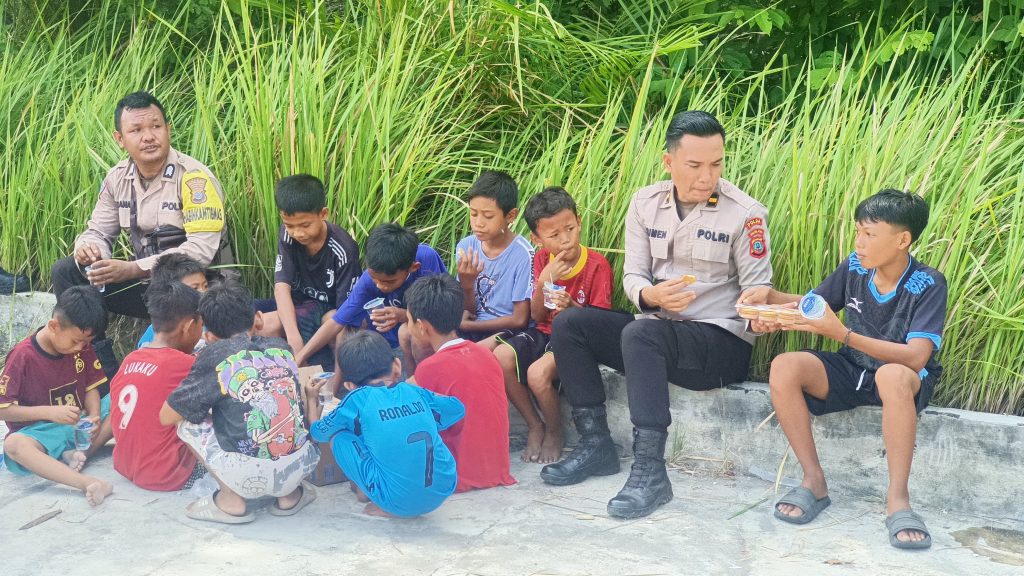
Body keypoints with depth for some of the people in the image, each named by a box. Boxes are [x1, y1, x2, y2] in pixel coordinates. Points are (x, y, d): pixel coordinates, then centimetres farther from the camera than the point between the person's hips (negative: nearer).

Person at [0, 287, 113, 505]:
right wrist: (50, 412, -23)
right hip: (41, 429, -5)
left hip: (80, 423, 6)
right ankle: (86, 482, -58)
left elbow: (91, 388, 7)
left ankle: (83, 452, -28)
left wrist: (94, 417, -15)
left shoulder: (82, 346, 1)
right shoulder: (23, 356, -13)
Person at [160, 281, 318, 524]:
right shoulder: (282, 348, 11)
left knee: (186, 421, 14)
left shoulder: (215, 354, -1)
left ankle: (232, 501, 9)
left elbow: (166, 417, 4)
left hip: (250, 478, -5)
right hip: (300, 468, 5)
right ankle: (289, 495, 19)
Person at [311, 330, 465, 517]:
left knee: (338, 435, 7)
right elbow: (457, 408, 26)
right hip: (444, 493, 4)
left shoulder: (358, 399, -2)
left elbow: (317, 433, 15)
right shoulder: (416, 392, 7)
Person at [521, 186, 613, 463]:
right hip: (546, 335, 5)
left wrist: (572, 307, -32)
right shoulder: (542, 259, 2)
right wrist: (543, 282, -19)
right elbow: (537, 316, 0)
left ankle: (555, 435, -2)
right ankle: (535, 427, -2)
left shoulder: (597, 265, -12)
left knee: (538, 372, -32)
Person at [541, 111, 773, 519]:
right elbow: (632, 276, 4)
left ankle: (650, 472, -37)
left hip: (722, 341, -6)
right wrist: (651, 295, -20)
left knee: (640, 334, -35)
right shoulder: (646, 203, 6)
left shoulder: (744, 213, -6)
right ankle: (595, 444, -6)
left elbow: (759, 286, -5)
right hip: (656, 326, 6)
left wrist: (756, 300, -30)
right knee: (568, 324, -12)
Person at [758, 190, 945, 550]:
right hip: (852, 371, 5)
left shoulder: (928, 285, -17)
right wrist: (768, 296, -11)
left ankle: (898, 498, -31)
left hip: (908, 379, -5)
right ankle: (814, 481, -15)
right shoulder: (854, 267, -3)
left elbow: (915, 357, -28)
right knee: (784, 367, -23)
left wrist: (841, 333, -36)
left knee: (892, 375, -42)